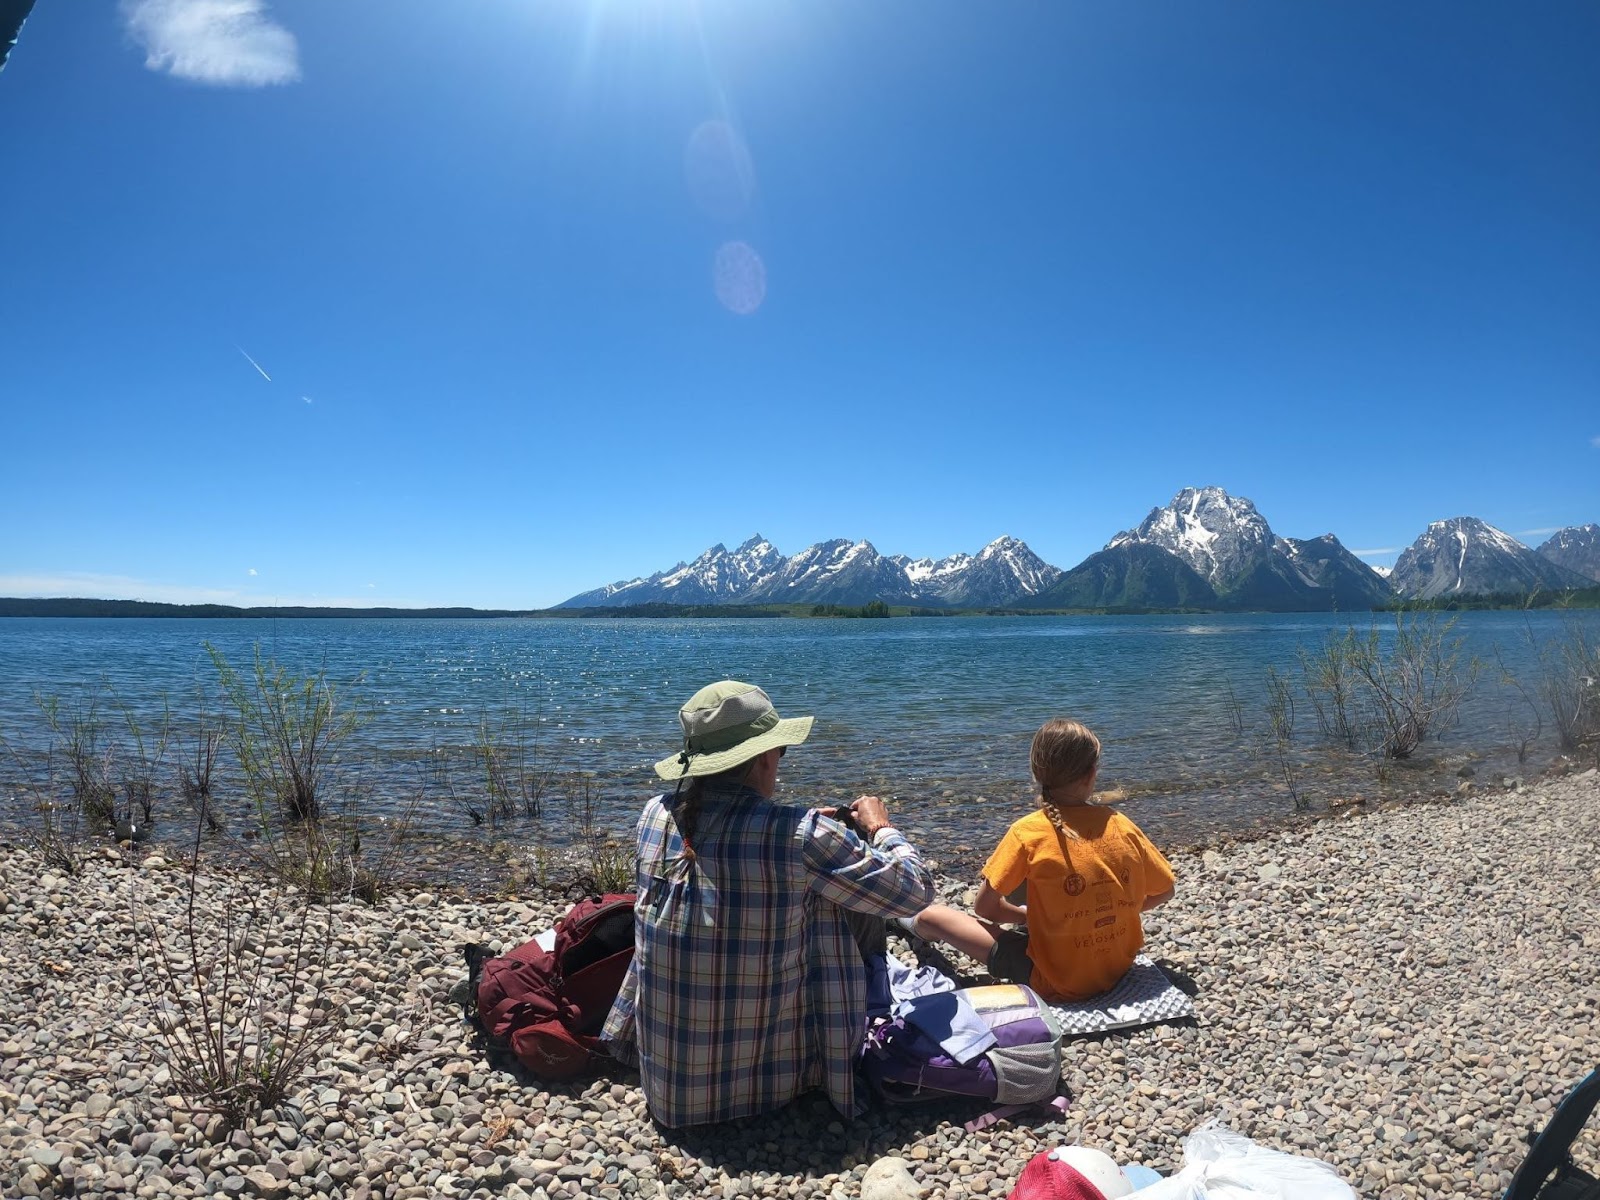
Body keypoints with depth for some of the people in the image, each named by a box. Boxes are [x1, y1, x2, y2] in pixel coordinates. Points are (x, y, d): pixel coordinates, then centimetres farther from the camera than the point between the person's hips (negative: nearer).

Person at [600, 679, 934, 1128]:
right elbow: (915, 890, -11)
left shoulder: (656, 815, -8)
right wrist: (881, 829, 8)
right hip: (767, 1081, -5)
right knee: (838, 897, 10)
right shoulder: (801, 836, -23)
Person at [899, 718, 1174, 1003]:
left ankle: (917, 925, 44)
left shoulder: (1028, 831, -17)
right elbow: (1163, 892, 5)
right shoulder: (1122, 825, -8)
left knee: (933, 915, 10)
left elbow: (984, 907, -11)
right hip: (1119, 968, 5)